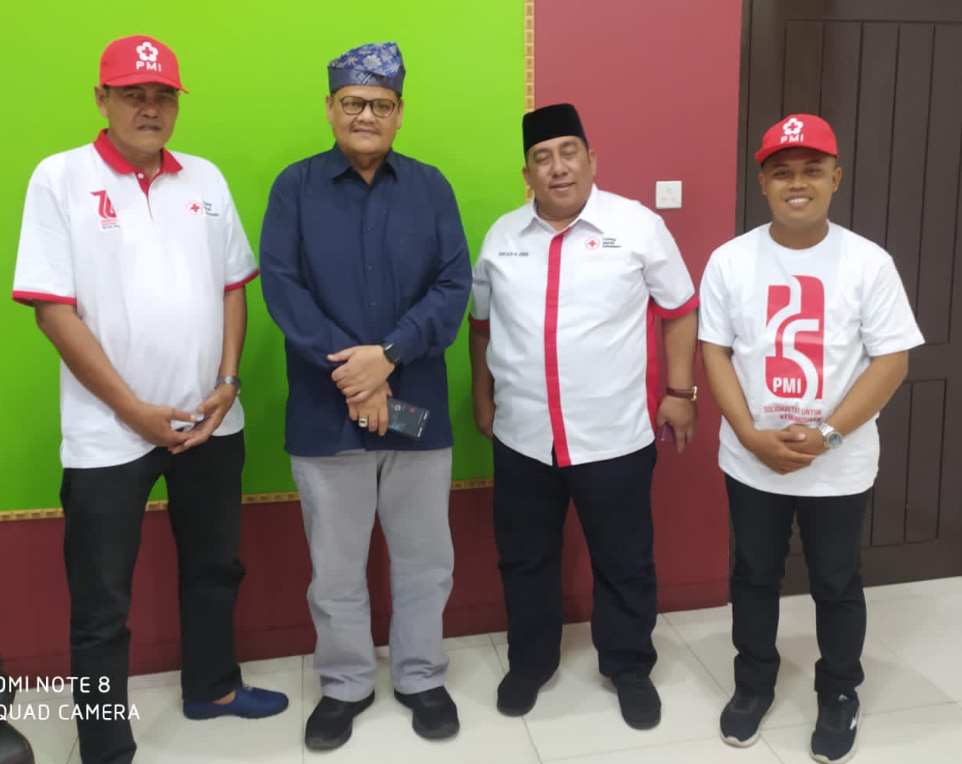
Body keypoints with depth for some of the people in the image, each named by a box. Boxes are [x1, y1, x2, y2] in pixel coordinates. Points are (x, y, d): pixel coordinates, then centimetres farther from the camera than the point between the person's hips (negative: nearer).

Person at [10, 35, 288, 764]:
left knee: (215, 566, 20)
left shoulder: (205, 178, 7)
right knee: (102, 602, 7)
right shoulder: (60, 178, -5)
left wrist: (228, 383, -3)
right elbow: (53, 309, -10)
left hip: (211, 420, 5)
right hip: (109, 430, -4)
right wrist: (133, 409, -13)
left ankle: (212, 686, 42)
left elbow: (233, 286, 10)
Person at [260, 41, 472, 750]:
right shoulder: (296, 186, 2)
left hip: (419, 406, 1)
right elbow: (280, 285, -7)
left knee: (424, 557, 12)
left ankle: (421, 677, 33)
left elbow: (454, 285, -3)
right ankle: (346, 684, 32)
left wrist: (387, 355, -16)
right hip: (325, 413, -1)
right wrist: (350, 374, -15)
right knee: (336, 565, 11)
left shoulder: (431, 187, 4)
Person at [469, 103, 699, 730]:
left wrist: (680, 391, -2)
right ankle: (530, 662, 37)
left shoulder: (638, 226, -5)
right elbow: (483, 323, 15)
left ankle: (630, 668, 33)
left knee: (624, 564, 12)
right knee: (525, 559, 16)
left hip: (615, 436, -3)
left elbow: (680, 310, 1)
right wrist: (482, 396, 15)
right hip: (522, 438, 3)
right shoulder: (502, 237, 6)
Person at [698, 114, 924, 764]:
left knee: (837, 583, 14)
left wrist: (827, 434, -17)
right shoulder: (730, 260, -3)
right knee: (754, 576, 16)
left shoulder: (868, 263, -7)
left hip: (840, 466, -1)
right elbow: (715, 352, -3)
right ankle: (754, 684, 38)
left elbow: (892, 360, -8)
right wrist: (753, 436, -13)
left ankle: (840, 696, 37)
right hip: (751, 462, 1)